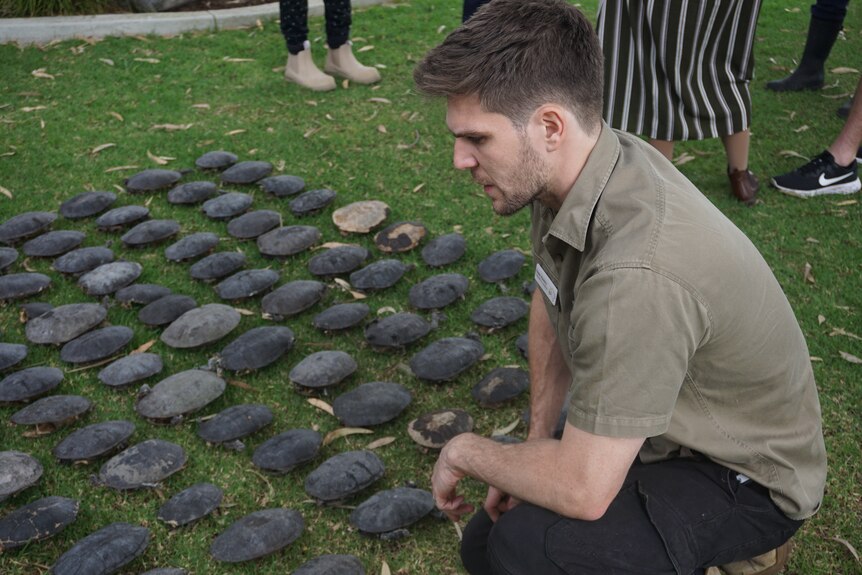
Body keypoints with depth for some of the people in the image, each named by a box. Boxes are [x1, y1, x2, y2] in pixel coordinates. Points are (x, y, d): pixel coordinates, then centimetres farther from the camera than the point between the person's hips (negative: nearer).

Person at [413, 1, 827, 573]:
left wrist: (466, 451, -14)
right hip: (666, 431, 8)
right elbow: (551, 307, 8)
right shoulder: (573, 164, -11)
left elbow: (583, 490, -32)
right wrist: (537, 442, 2)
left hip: (744, 479, -8)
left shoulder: (636, 271, -39)